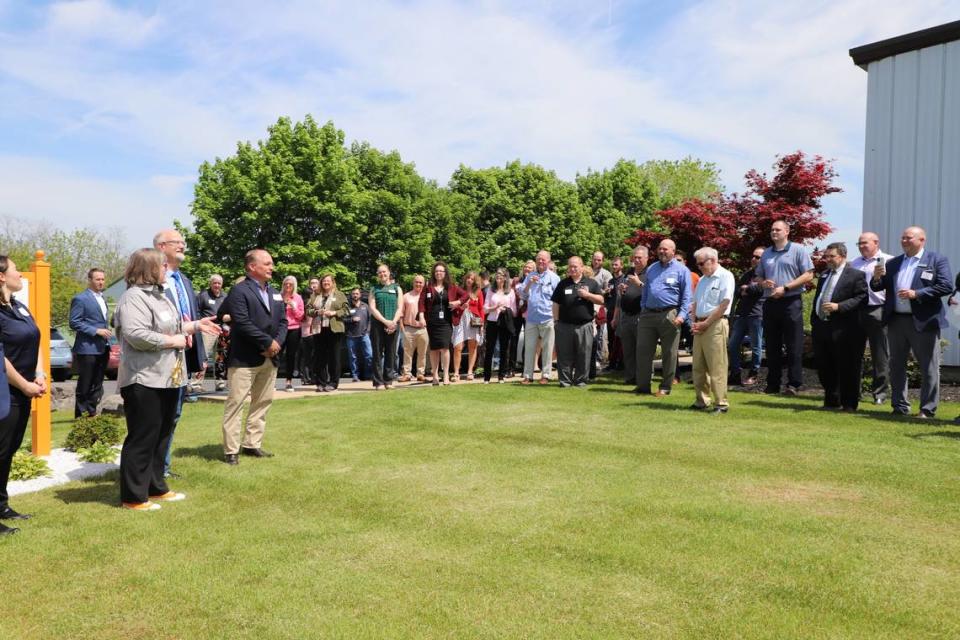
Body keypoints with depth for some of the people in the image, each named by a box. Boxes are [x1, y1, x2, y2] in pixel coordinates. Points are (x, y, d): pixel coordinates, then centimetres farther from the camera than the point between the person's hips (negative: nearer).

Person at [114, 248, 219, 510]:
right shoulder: (134, 297, -15)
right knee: (142, 439, -3)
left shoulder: (159, 295, 19)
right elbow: (136, 335, -27)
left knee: (161, 436, 16)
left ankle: (156, 487, 28)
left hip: (168, 378, 10)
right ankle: (133, 496, 7)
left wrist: (195, 325, 17)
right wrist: (173, 341, -18)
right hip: (145, 380, -10)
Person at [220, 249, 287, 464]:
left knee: (263, 402, 12)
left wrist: (277, 343, -7)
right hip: (244, 358, -8)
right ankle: (231, 450, 3)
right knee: (235, 404, -3)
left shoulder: (275, 293, 16)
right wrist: (268, 342, -16)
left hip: (270, 357, 8)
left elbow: (283, 321, 11)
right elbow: (242, 323, -18)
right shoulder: (239, 291, -8)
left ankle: (252, 444, 22)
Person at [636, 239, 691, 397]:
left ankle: (665, 387, 11)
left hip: (669, 315, -4)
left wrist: (682, 315, -15)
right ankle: (643, 385, 10)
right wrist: (643, 311, 12)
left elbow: (687, 296, -4)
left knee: (668, 353, 2)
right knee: (643, 350, 3)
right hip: (648, 315, 5)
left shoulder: (681, 270, 1)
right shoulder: (651, 269, 17)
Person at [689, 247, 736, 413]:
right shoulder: (702, 280, 18)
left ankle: (721, 403, -1)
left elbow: (724, 305, -14)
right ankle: (701, 401, 18)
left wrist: (705, 323, -12)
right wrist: (693, 323, 5)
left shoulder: (725, 276, -7)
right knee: (698, 366, 9)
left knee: (717, 367, -7)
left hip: (716, 325, -8)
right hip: (700, 326, 8)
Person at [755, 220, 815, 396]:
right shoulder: (766, 253, 16)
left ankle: (794, 384, -1)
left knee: (794, 346, -4)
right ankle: (773, 384, 14)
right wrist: (763, 283, -3)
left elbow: (808, 275, -6)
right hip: (770, 302, 5)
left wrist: (785, 288, -14)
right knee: (772, 346, 8)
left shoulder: (797, 250, 0)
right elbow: (758, 276, 22)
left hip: (791, 302, -5)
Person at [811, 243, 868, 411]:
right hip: (821, 326, 7)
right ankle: (831, 401, 25)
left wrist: (838, 307, -21)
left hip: (842, 329, -7)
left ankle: (849, 404, 11)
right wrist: (814, 320, 13)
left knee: (846, 368, 0)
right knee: (824, 367, 12)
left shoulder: (856, 275, -4)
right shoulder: (824, 274, 19)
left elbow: (861, 298, -13)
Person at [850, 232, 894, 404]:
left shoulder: (888, 261, -1)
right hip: (856, 311, 5)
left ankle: (880, 392, 11)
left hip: (877, 311, -5)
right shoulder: (854, 263, 16)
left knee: (880, 355, 2)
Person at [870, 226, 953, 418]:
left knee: (929, 368, 0)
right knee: (896, 366, 10)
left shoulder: (937, 260, 0)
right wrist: (877, 278, -8)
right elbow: (877, 288, 13)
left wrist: (916, 294, -17)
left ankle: (927, 410, 6)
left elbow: (946, 286, -10)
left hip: (923, 322, -5)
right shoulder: (893, 263, 15)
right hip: (896, 321, 5)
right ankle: (900, 408, 19)